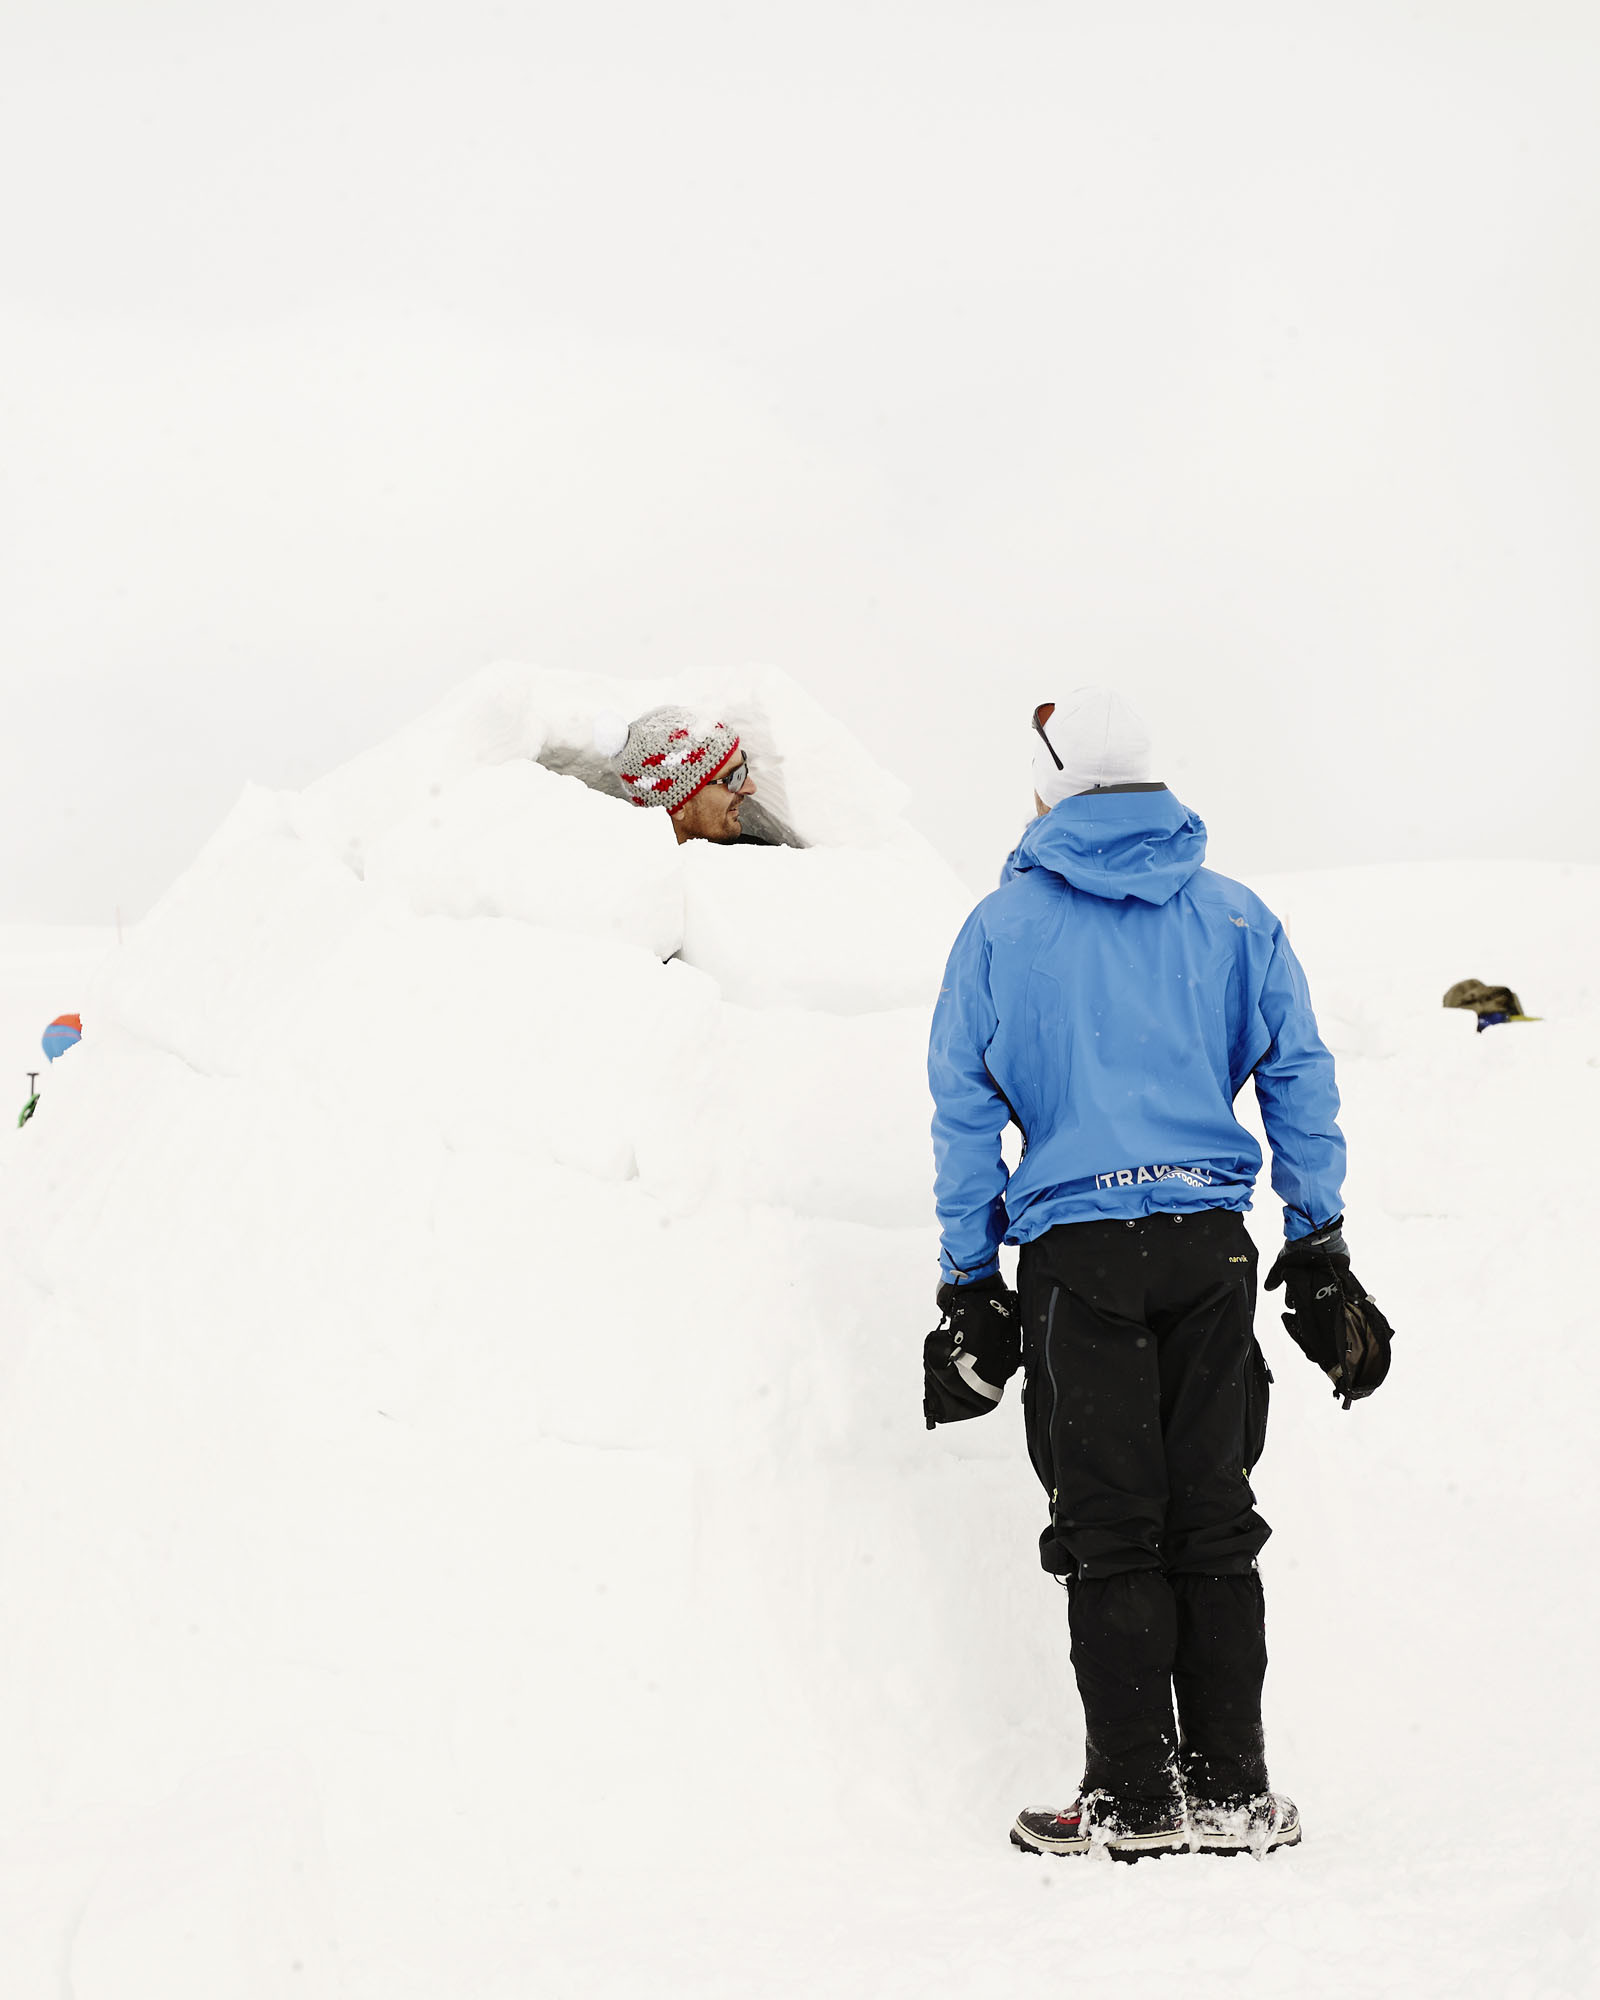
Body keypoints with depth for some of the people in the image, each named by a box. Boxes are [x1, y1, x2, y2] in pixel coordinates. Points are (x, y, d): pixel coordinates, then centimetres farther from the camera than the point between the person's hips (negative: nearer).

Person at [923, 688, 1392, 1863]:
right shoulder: (1235, 916, 9)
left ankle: (1135, 1800, 0)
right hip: (1211, 1240, 2)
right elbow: (1300, 1083, 8)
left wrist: (969, 1282, 9)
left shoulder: (1005, 926, 5)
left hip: (1078, 1249, -2)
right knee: (1213, 1521, 8)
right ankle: (1231, 1790, 7)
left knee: (1110, 1533, 2)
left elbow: (965, 1114, 5)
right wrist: (1320, 1253, 12)